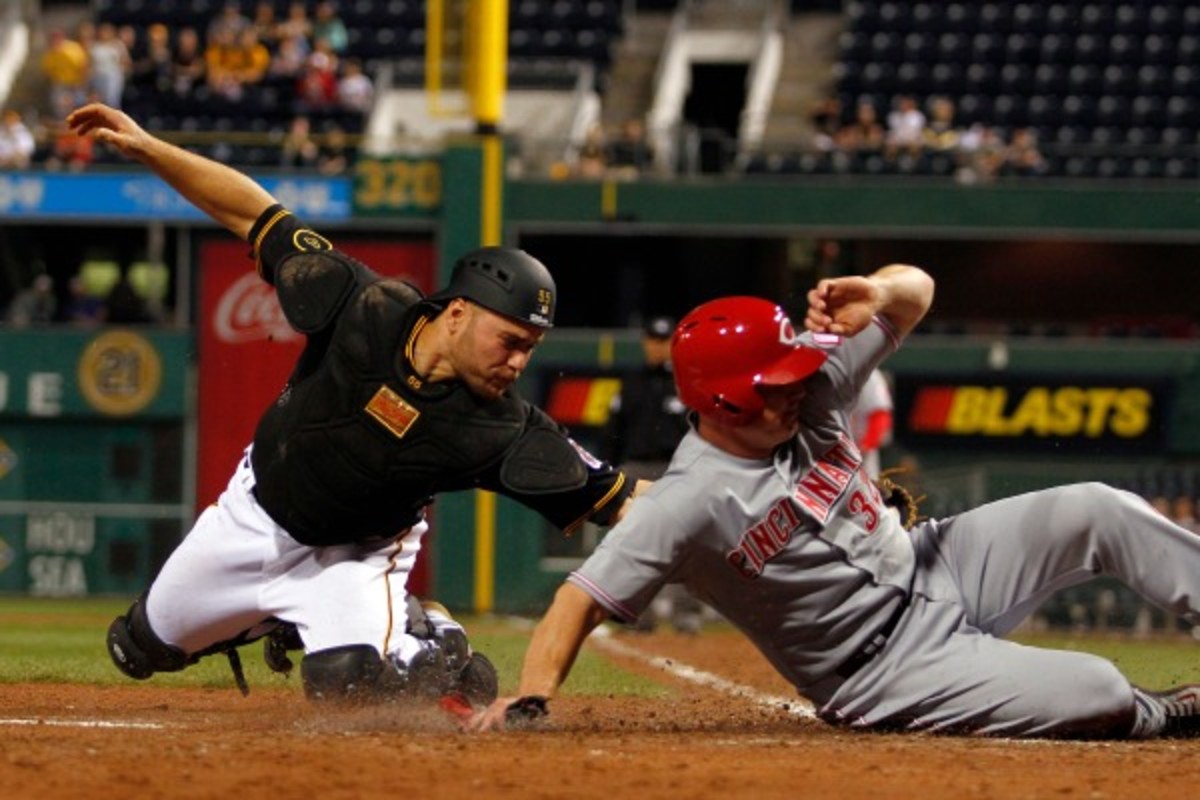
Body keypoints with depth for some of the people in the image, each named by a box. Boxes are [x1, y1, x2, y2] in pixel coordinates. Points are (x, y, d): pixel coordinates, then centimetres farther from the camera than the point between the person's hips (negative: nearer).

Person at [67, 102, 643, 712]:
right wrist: (145, 147, -26)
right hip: (256, 518, 2)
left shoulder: (500, 431, -30)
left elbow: (615, 500, -32)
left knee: (351, 680, -30)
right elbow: (253, 214, -21)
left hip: (356, 555, -2)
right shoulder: (364, 310, -27)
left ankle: (428, 645, 3)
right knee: (145, 649, 17)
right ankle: (274, 616, 44)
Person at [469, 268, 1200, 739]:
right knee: (1100, 698, -20)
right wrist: (529, 702, -41)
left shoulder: (810, 390, -7)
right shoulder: (687, 505, -24)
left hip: (933, 568, 7)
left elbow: (917, 290, -4)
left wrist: (877, 294, -28)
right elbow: (582, 598, -26)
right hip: (888, 668, -7)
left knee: (1098, 512, -10)